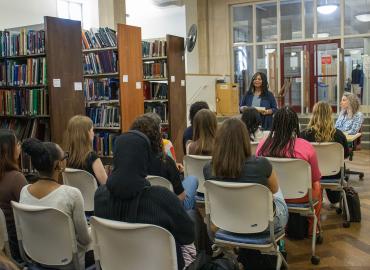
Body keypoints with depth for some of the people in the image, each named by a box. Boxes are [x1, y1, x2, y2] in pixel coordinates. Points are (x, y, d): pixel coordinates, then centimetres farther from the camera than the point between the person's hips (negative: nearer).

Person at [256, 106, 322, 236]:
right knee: (318, 189, 31)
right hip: (300, 197, -3)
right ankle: (312, 229, 45)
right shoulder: (307, 147, -22)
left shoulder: (262, 145, -15)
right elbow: (316, 180, -7)